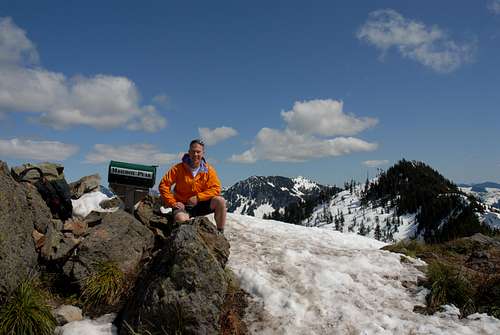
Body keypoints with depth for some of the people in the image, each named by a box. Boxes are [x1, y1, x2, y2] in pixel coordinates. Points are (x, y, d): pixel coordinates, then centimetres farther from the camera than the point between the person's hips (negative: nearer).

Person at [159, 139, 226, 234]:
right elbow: (163, 185, -7)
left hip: (200, 205, 2)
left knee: (220, 201, -23)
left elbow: (215, 189, -9)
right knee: (180, 219, -36)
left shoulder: (208, 170, -3)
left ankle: (220, 233, -7)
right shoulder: (178, 169, -7)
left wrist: (198, 197, -18)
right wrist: (172, 203, -14)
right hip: (183, 205, -2)